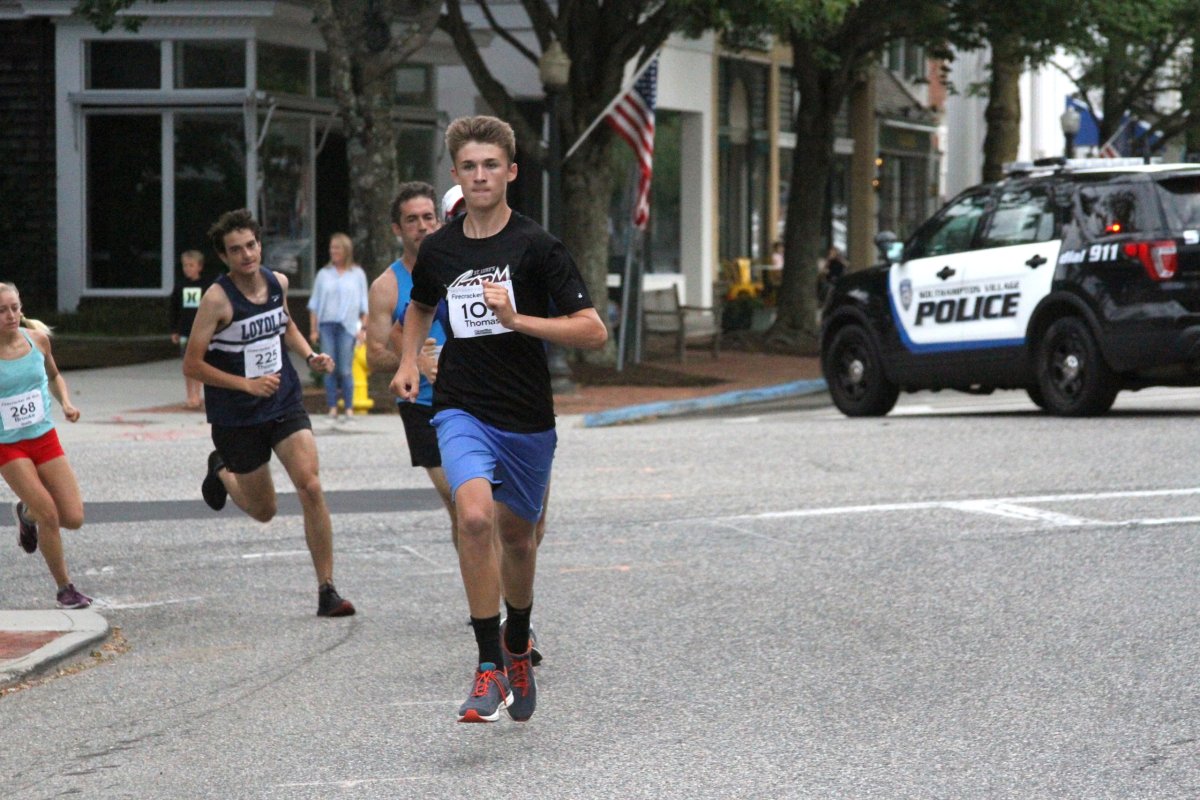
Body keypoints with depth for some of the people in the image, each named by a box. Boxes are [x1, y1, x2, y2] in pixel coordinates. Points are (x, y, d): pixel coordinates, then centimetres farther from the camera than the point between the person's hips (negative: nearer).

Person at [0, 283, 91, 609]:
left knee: (73, 518, -2)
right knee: (49, 515, -12)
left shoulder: (37, 338, -3)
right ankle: (65, 588, 8)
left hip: (45, 438, 4)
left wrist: (66, 403, -1)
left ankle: (27, 513, 31)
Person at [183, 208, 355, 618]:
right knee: (264, 511, 10)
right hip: (237, 417, -3)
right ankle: (221, 470, 45)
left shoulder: (278, 282, 1)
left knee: (311, 487, -16)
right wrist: (247, 384, -22)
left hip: (285, 404, 3)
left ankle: (327, 590, -9)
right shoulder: (218, 299, -17)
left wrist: (310, 356, 5)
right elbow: (191, 364, -15)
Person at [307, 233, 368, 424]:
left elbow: (364, 304, 11)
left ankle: (348, 408, -1)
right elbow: (314, 303, 12)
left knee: (346, 369, -7)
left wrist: (363, 328, 3)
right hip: (326, 325, 2)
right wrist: (313, 329, 6)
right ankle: (332, 408, 1)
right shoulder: (323, 274, 12)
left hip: (347, 326, -2)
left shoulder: (357, 274, 10)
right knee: (329, 369, -3)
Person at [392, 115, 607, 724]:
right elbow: (421, 306, 26)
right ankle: (489, 668, -19)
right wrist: (408, 361, 9)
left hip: (527, 417, 0)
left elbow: (593, 331, -12)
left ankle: (517, 647, 44)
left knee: (516, 536, 15)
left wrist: (516, 318, -22)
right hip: (461, 410, 1)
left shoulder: (536, 246, -8)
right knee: (475, 514, -26)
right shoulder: (438, 249, 3)